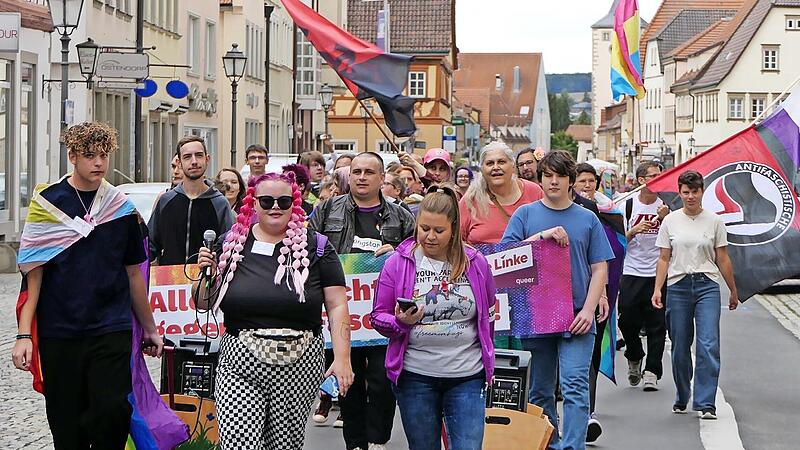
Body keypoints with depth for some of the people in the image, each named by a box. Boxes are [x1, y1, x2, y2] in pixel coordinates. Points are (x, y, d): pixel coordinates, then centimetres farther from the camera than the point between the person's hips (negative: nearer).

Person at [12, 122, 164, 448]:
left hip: (112, 331, 1)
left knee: (113, 411, -14)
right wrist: (24, 334, -8)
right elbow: (33, 271, -1)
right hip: (58, 332, -1)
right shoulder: (48, 202, 2)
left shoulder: (122, 208, 8)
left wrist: (149, 329, 18)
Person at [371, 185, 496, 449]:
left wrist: (484, 355, 19)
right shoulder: (398, 263, -1)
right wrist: (401, 322, -18)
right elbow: (378, 317, 2)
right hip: (415, 376, 0)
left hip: (467, 376, 0)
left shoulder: (475, 263, 3)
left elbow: (488, 315, 17)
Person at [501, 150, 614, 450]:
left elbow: (599, 268, 6)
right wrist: (542, 236, -14)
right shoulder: (526, 214, 6)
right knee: (540, 391, 9)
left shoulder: (587, 220, 7)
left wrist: (588, 310, -7)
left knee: (575, 387, -12)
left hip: (577, 318, -1)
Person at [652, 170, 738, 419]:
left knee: (708, 345, -12)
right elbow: (664, 259, 7)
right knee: (680, 347, 7)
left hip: (707, 286, -1)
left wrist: (733, 291, 14)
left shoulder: (714, 221, 4)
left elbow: (723, 259, 10)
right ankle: (682, 398, 25)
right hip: (678, 286, 1)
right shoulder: (670, 221, 6)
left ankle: (706, 403, -10)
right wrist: (657, 289, -3)